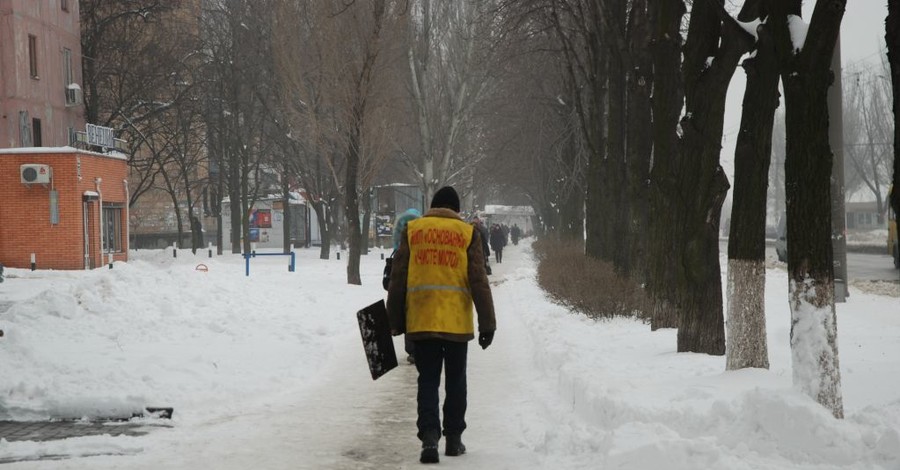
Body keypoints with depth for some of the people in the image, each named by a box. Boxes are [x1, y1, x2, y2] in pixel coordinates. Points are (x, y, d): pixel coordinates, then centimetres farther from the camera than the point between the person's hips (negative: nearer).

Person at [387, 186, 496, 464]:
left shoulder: (413, 230, 6)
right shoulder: (467, 233, 3)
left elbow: (398, 279, 5)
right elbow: (478, 282, -1)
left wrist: (395, 320, 12)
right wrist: (487, 323, 2)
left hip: (421, 320, 1)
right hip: (457, 321, -1)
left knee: (428, 381, 5)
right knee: (455, 381, 13)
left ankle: (429, 436, -12)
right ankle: (453, 439, 19)